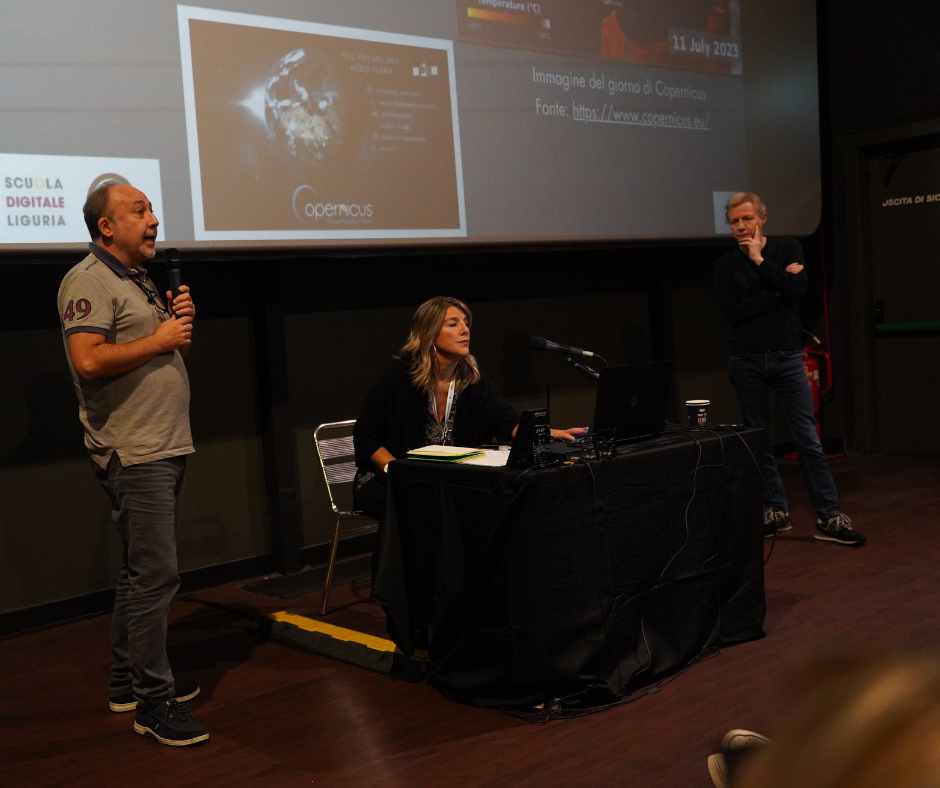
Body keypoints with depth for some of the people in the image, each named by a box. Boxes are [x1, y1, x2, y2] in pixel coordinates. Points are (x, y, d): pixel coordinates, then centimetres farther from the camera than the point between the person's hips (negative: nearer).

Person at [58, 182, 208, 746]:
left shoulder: (140, 279, 20)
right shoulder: (89, 281, -10)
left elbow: (172, 353, 26)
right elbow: (89, 360, -24)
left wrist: (183, 323, 6)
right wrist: (158, 340, -15)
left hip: (167, 447, 10)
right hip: (134, 453, -10)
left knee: (143, 571, 16)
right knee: (155, 576, -9)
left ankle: (129, 680, 27)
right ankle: (154, 702, -1)